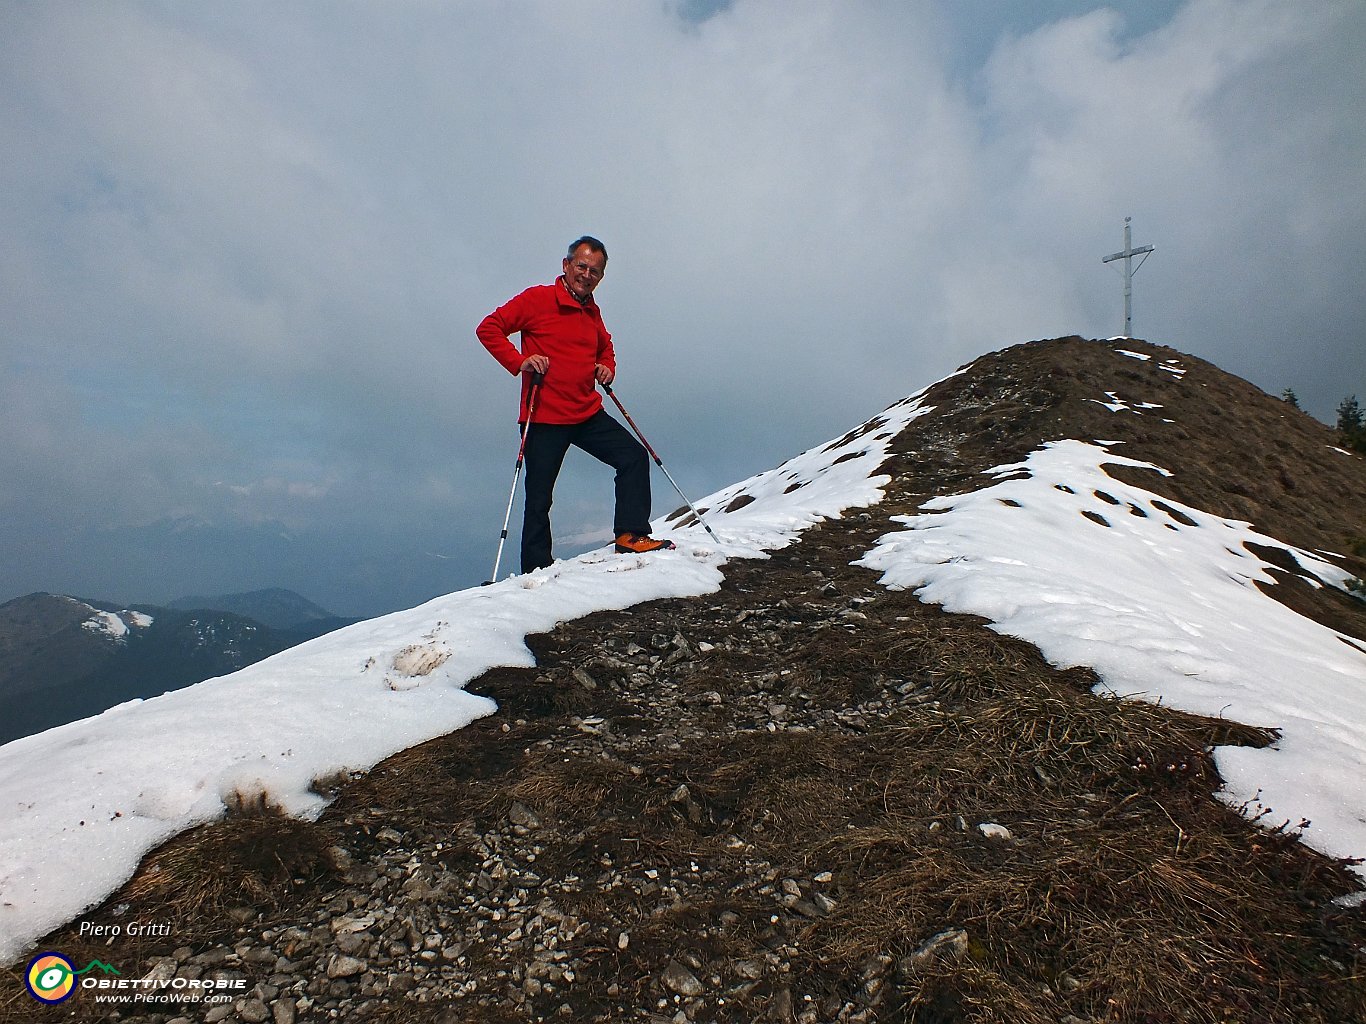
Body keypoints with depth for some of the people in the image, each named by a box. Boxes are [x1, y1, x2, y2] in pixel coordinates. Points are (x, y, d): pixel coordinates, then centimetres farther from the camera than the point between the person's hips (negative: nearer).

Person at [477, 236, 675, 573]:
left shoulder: (592, 312, 14)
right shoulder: (537, 299, -5)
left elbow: (605, 348, 32)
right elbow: (488, 328, -7)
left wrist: (607, 368, 9)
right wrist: (520, 361, -19)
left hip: (589, 414, 6)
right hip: (544, 418, -6)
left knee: (634, 456, -5)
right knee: (539, 498, 0)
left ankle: (631, 534, 0)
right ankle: (536, 568, 12)